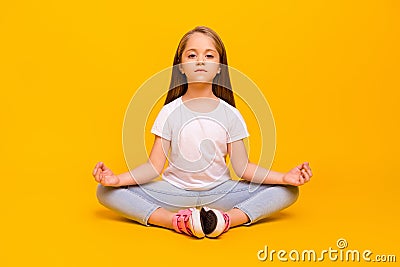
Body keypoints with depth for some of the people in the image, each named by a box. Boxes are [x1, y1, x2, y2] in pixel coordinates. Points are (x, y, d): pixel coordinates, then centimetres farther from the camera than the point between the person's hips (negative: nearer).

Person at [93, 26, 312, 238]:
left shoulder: (230, 114, -1)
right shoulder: (170, 112, -3)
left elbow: (242, 166, -3)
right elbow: (154, 166, -6)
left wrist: (284, 177, -17)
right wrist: (117, 179, -22)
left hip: (219, 193, 1)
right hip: (175, 192, 0)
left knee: (286, 192, -16)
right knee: (106, 192, -19)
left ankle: (227, 219, -32)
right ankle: (176, 220, -31)